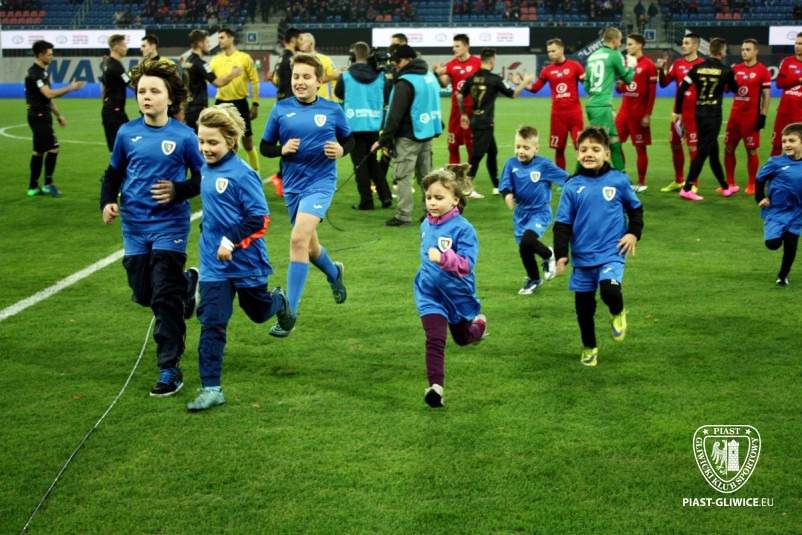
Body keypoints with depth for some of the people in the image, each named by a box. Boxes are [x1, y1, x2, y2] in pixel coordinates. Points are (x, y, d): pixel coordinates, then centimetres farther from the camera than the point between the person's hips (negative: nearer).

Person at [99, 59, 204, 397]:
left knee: (165, 300, -6)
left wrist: (178, 190, -19)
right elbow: (114, 173, 14)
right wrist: (107, 202, -2)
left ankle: (170, 370, 3)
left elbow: (203, 178, -2)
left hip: (169, 226, -4)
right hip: (134, 226, 4)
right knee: (143, 295, 12)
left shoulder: (183, 136, -9)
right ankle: (187, 283, 42)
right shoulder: (127, 133, 1)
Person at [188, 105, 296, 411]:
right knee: (211, 323, -2)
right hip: (213, 263, 5)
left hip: (245, 260, -5)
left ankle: (280, 302, 55)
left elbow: (259, 218, -20)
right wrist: (215, 242, 15)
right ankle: (211, 388, 2)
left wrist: (231, 240, -26)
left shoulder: (241, 174, -19)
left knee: (259, 311, 19)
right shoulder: (206, 170, 2)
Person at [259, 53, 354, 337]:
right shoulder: (281, 109, 0)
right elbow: (265, 146, 5)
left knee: (299, 239, -23)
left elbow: (348, 139, 11)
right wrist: (282, 149, -15)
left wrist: (341, 150, -10)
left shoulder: (332, 110, -2)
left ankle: (289, 314, -17)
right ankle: (334, 273, 55)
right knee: (310, 248, 18)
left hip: (321, 183, -4)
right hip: (292, 185, 4)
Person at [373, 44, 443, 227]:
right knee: (426, 174, 14)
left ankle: (403, 216, -7)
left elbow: (395, 115, -17)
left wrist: (384, 139, -13)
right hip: (428, 133, 8)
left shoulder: (405, 82, -16)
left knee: (403, 175, -5)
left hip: (408, 136, -8)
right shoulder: (430, 77, 12)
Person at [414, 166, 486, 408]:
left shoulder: (463, 228, -23)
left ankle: (479, 324, 57)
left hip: (458, 294, -2)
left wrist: (444, 258, -46)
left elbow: (467, 264, -32)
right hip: (430, 294, 2)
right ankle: (435, 386, -20)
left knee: (462, 338, 24)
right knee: (435, 340, -17)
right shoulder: (426, 225, -4)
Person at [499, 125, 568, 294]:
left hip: (540, 212, -4)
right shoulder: (511, 163, -6)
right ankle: (533, 279, 38)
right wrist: (508, 195, -26)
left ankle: (549, 255, 8)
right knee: (525, 249, 11)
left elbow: (567, 179, -9)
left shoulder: (544, 165, -13)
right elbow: (506, 185, -5)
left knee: (527, 242, -25)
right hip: (521, 212, 4)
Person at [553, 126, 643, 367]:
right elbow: (562, 223, 1)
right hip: (582, 257, 2)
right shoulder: (572, 186, -2)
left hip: (611, 253, -2)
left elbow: (635, 209, 13)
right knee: (584, 306, 10)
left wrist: (633, 233, -1)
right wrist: (561, 254, -6)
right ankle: (589, 347, 33)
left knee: (610, 290, -27)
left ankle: (618, 314, 9)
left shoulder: (618, 180, -3)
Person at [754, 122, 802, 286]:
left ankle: (783, 275, 27)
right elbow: (759, 179, 1)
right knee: (773, 243, -14)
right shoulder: (777, 162, -13)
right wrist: (760, 198, -2)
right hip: (776, 210, -2)